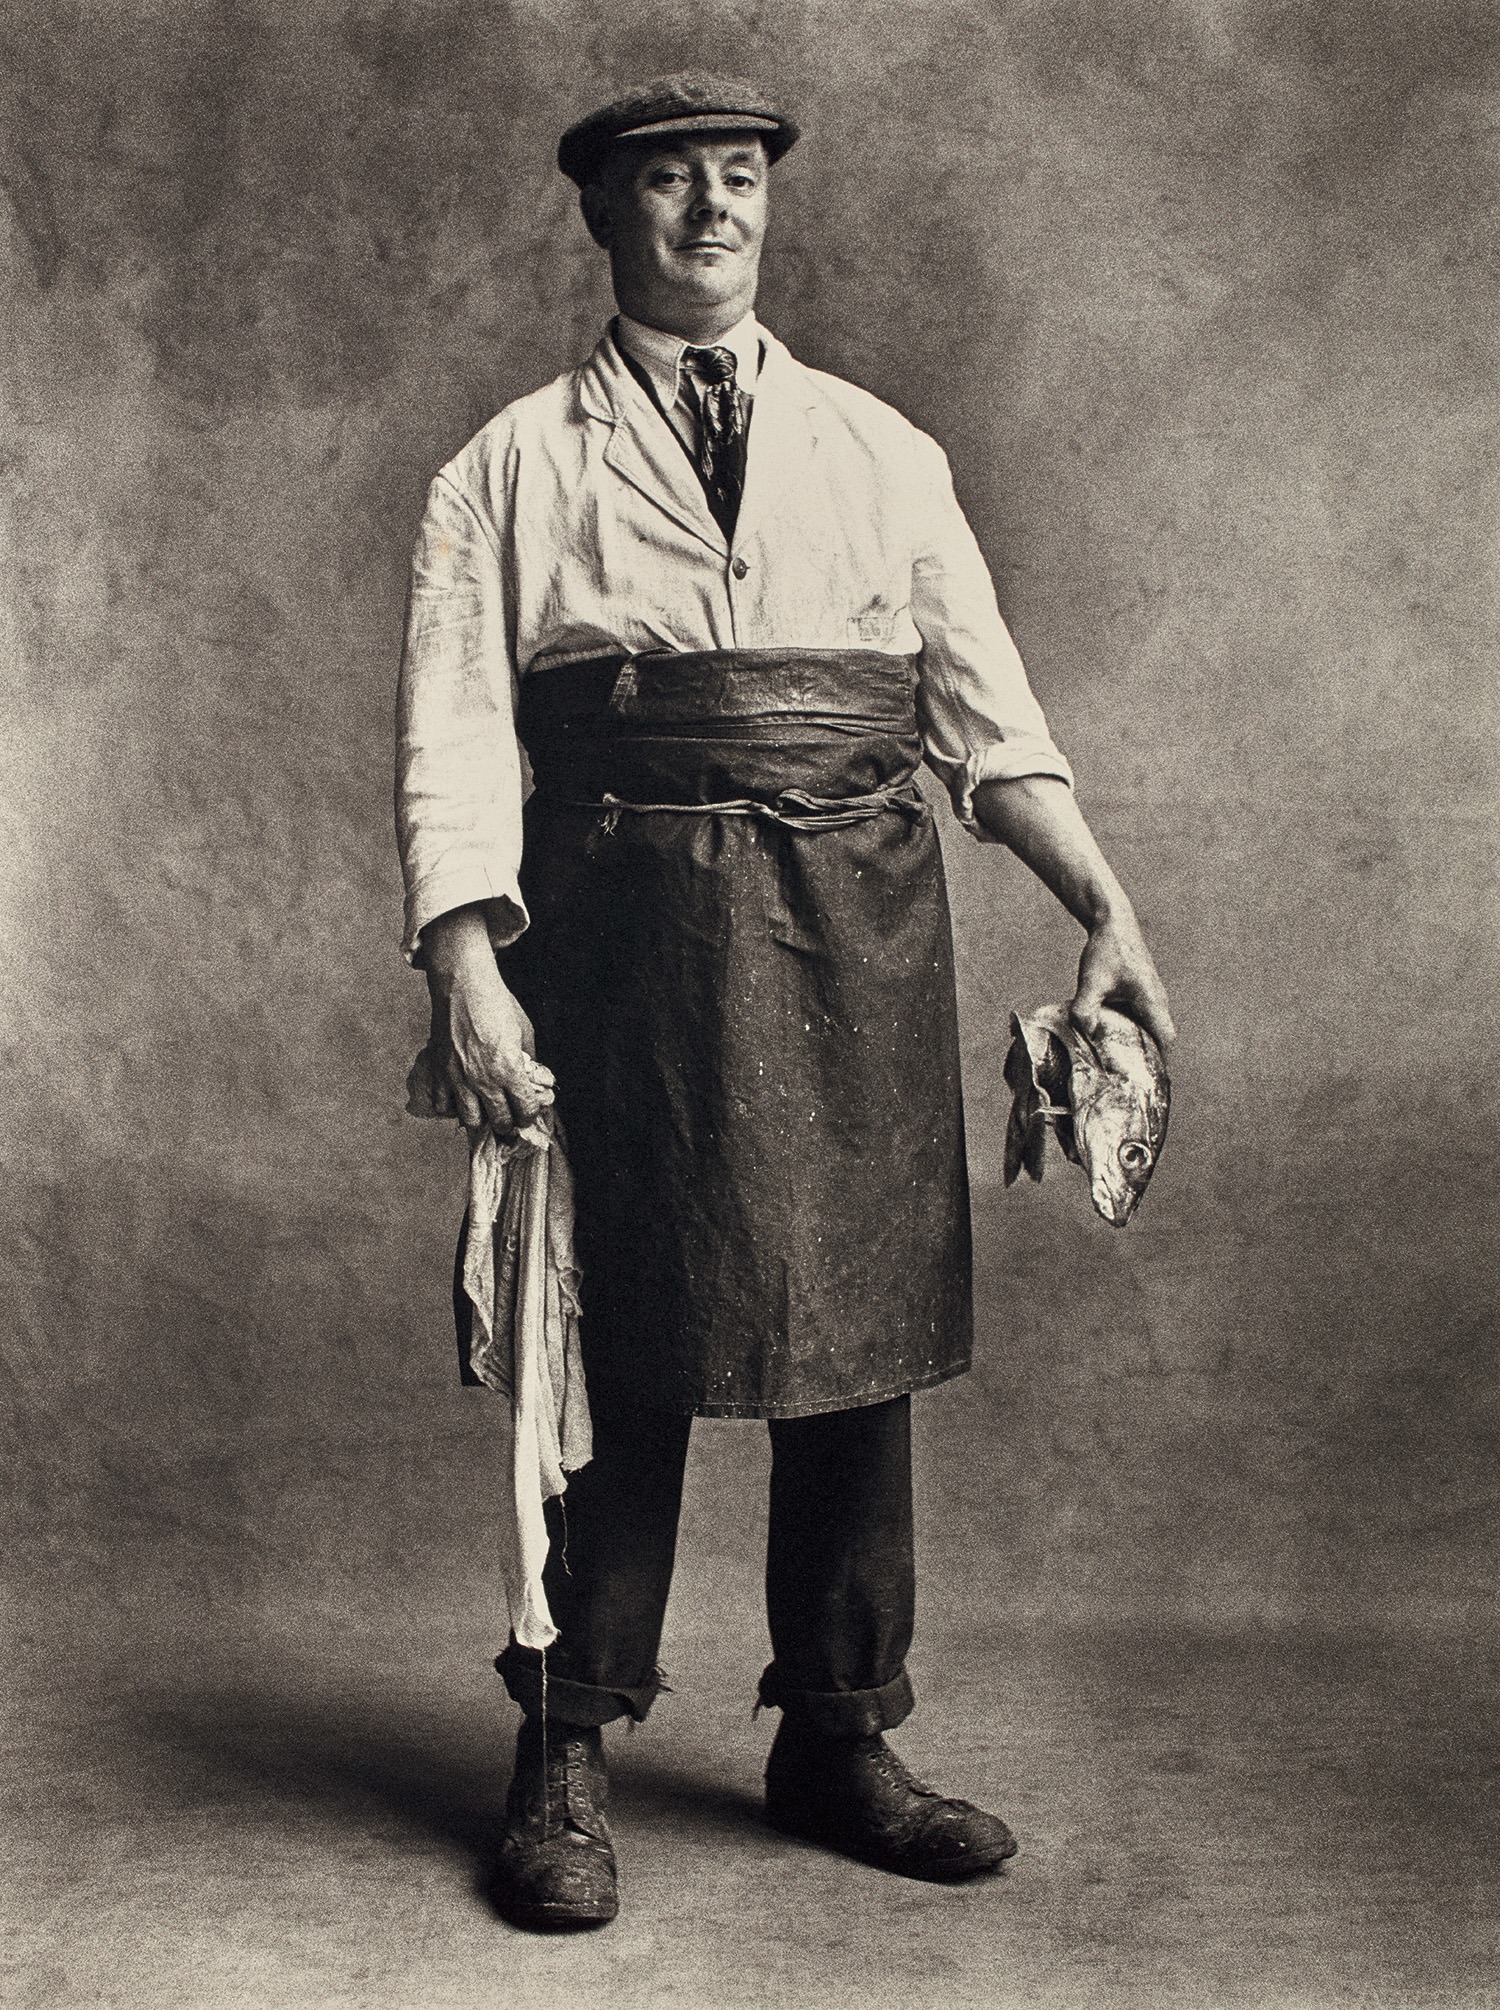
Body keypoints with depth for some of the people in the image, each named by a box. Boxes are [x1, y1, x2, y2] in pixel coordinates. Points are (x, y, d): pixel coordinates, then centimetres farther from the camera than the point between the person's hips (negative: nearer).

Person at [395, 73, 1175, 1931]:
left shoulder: (880, 452, 15)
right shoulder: (514, 469, 7)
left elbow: (986, 711, 11)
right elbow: (456, 744, -1)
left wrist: (1102, 905, 0)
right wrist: (467, 967, -14)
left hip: (861, 938, 3)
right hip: (624, 929, -3)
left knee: (860, 1338, 7)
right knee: (619, 1352, 1)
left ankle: (837, 1743, 23)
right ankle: (565, 1765, 17)